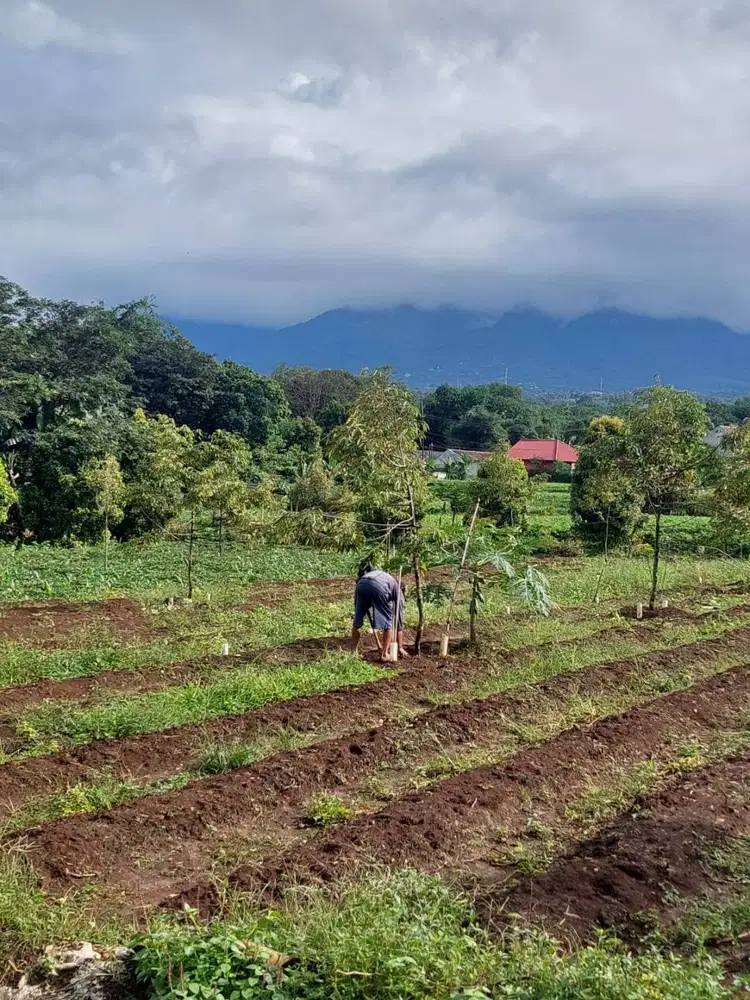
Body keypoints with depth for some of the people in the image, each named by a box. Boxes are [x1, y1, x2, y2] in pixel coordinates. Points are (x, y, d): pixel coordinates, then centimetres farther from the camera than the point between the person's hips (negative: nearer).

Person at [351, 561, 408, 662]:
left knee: (357, 621, 21)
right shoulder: (397, 589, 33)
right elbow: (399, 620, 35)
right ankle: (384, 654, 17)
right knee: (388, 622, 15)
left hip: (361, 584, 4)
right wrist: (400, 647, 40)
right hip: (379, 587, -4)